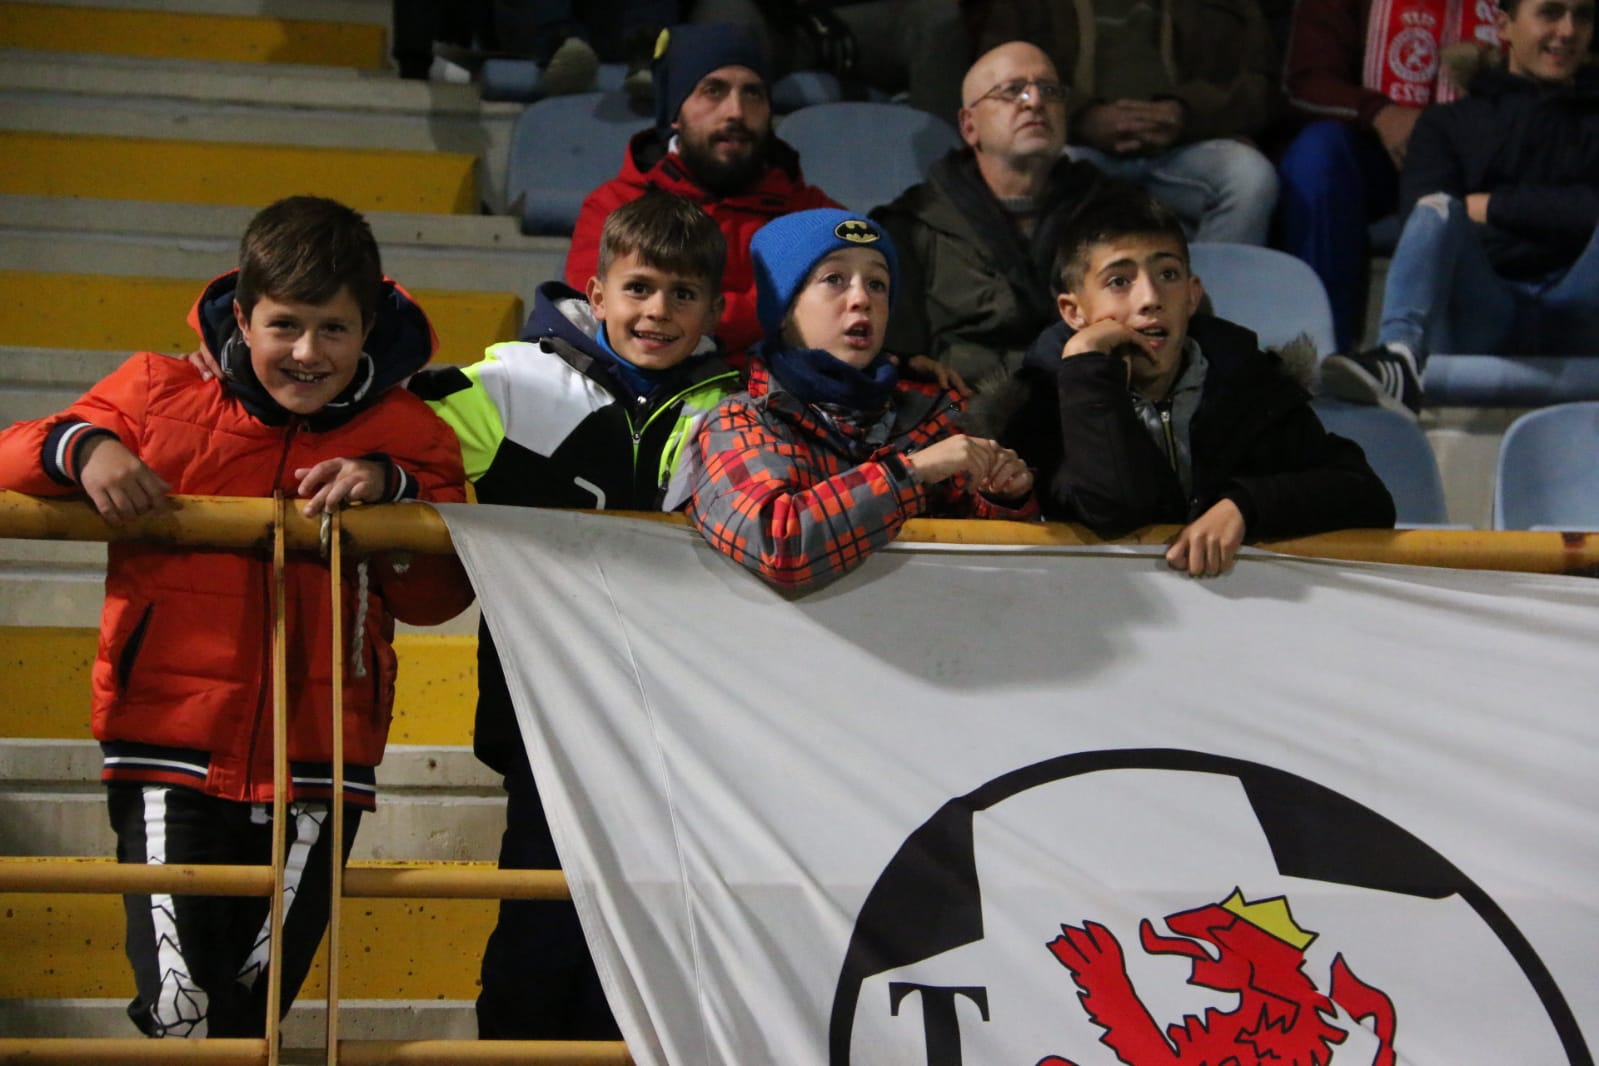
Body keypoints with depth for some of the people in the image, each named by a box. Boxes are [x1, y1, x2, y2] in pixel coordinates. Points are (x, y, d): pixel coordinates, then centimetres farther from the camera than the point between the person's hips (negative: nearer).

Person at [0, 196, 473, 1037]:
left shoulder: (404, 436, 4)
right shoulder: (162, 395, 2)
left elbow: (439, 597, 3)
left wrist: (392, 490, -13)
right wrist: (83, 447, -17)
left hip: (315, 764, 2)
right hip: (171, 748, -1)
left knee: (255, 1009, 12)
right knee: (179, 1008, -13)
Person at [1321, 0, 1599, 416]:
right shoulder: (1449, 122, 23)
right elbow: (1421, 210, 4)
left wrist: (1496, 206, 2)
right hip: (1483, 313, 0)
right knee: (1438, 211, -30)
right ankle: (1398, 360, -57)